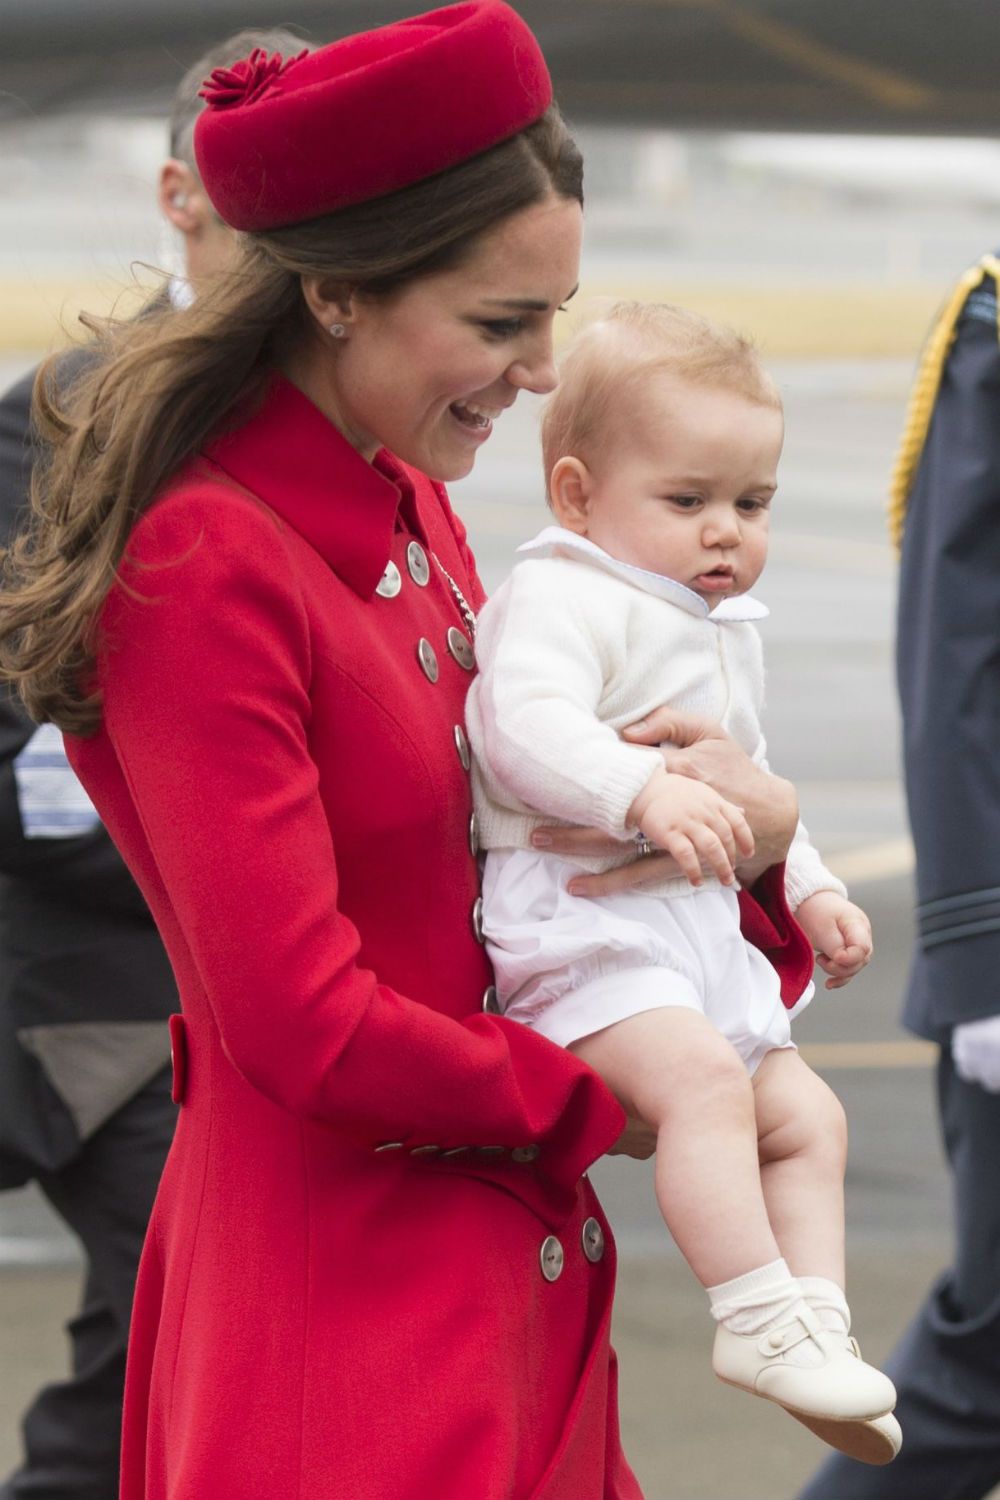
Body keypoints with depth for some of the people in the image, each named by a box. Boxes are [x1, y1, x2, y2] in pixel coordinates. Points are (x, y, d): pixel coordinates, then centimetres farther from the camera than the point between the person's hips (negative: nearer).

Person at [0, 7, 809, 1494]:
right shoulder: (203, 573, -18)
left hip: (497, 1264, 9)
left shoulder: (409, 510, 10)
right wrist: (601, 1107, -9)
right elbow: (303, 1024, -21)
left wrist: (757, 816, -5)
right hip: (338, 1286, -9)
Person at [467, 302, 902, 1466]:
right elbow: (526, 722, -30)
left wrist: (810, 889, 31)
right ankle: (758, 1317, -29)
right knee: (702, 1076, -30)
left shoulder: (723, 628, 23)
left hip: (698, 931, 10)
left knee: (806, 1113, 6)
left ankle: (819, 1321, 6)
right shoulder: (566, 597, -11)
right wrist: (647, 793, -42)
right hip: (580, 920, -10)